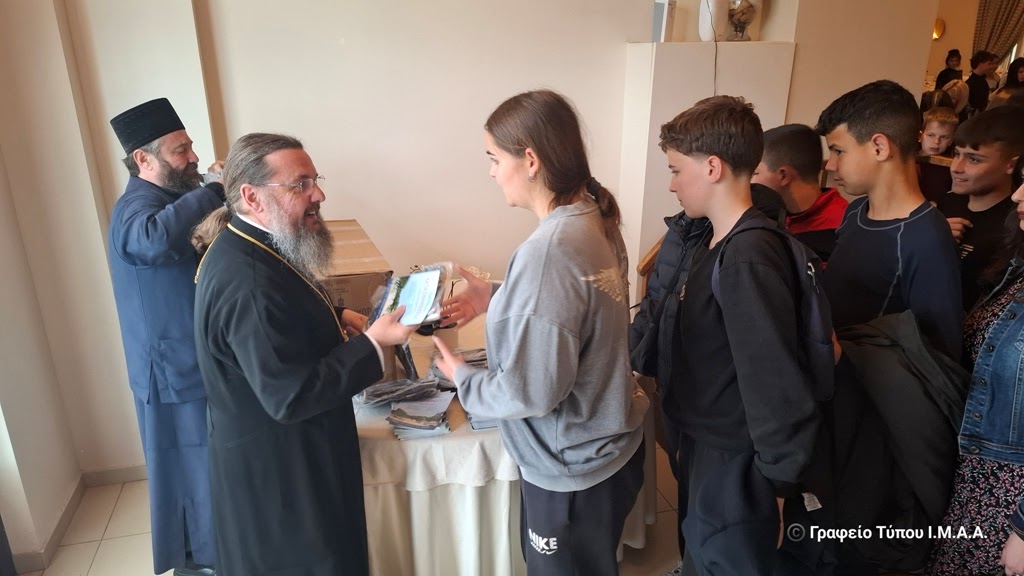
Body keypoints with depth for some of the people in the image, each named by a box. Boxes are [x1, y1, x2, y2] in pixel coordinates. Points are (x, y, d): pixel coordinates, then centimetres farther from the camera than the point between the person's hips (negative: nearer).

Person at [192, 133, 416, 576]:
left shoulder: (248, 247, 2)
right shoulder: (247, 281, -31)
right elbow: (291, 397, -30)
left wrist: (334, 320, 1)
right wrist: (371, 344, -25)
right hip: (279, 470, -10)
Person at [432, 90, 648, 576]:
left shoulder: (547, 250, -31)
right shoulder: (594, 218, -3)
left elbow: (532, 390, -26)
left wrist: (462, 378, -9)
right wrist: (496, 300, 7)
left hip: (574, 467, -8)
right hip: (606, 445, 8)